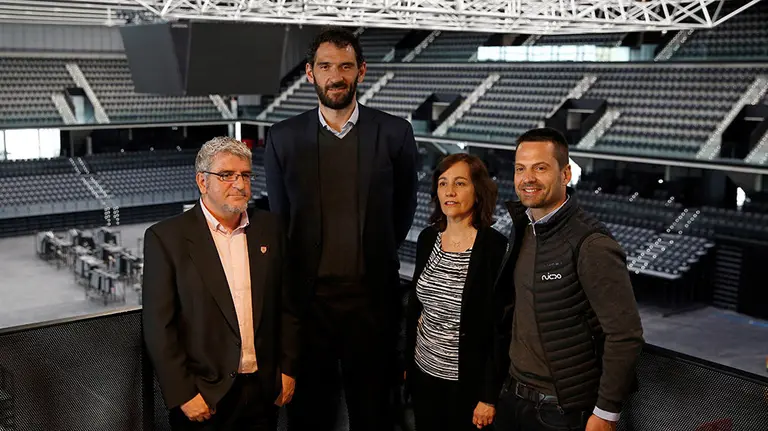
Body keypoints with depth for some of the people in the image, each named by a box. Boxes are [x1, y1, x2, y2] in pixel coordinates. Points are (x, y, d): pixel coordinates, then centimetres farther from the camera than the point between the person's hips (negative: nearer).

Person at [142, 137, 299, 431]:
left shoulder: (269, 228, 4)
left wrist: (287, 368, 6)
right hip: (204, 396, -3)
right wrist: (183, 395, -12)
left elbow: (285, 305, 9)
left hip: (264, 392, 4)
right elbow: (158, 326, -10)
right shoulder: (166, 237, -8)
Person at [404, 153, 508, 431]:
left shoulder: (495, 247, -17)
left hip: (469, 380, -5)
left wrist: (490, 396, -13)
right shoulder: (428, 237, 0)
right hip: (424, 372, 5)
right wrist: (407, 362, 13)